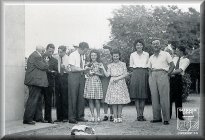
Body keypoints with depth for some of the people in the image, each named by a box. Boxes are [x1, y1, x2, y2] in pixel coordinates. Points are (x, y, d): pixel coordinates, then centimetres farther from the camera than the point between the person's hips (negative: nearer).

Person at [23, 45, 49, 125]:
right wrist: (46, 62, 2)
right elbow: (43, 67, -16)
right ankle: (27, 119, -5)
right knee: (33, 100, -9)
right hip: (35, 81, -11)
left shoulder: (36, 56, 20)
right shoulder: (36, 56, -14)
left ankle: (38, 117, 22)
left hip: (35, 82, 11)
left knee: (38, 100, 15)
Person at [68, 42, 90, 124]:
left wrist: (86, 71, -4)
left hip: (81, 76, 6)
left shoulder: (83, 56, 12)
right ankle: (71, 118, 3)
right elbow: (73, 68, -13)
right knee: (73, 97, -3)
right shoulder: (73, 55, -8)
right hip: (74, 77, -6)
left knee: (81, 97, 7)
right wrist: (83, 69, -16)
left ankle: (80, 116, 16)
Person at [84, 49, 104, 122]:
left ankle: (98, 116, 3)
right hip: (89, 82, 2)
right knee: (90, 100, 1)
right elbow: (86, 73, 11)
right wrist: (89, 73, -8)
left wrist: (95, 72, -8)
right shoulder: (88, 64, 13)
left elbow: (102, 74, 1)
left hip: (96, 81, -2)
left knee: (97, 100, -5)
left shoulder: (99, 64, 5)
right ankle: (92, 116, 8)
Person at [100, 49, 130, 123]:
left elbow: (125, 74, 0)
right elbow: (107, 75, 2)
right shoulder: (110, 65, 11)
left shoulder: (123, 64, 7)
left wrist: (118, 78, -10)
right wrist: (103, 68, -5)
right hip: (113, 84, 1)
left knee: (120, 100, -3)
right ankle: (115, 117, -1)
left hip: (121, 83, -1)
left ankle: (119, 117, 3)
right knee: (113, 101, -4)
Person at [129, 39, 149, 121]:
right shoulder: (132, 55, 11)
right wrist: (136, 69, 0)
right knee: (136, 95, -7)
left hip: (144, 74, 1)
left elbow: (149, 65, 10)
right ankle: (139, 114, -7)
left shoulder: (146, 54, 11)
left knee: (143, 95, -2)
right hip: (135, 74, -1)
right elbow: (131, 66, 13)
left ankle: (142, 114, 2)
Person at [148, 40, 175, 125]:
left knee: (164, 97, -9)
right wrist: (150, 78, 8)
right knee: (154, 97, -1)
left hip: (162, 74, -4)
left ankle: (166, 119, -8)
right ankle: (157, 117, 4)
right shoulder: (151, 57, 22)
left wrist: (168, 74, -5)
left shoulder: (165, 54, 10)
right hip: (153, 76, 4)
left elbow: (172, 65, 7)